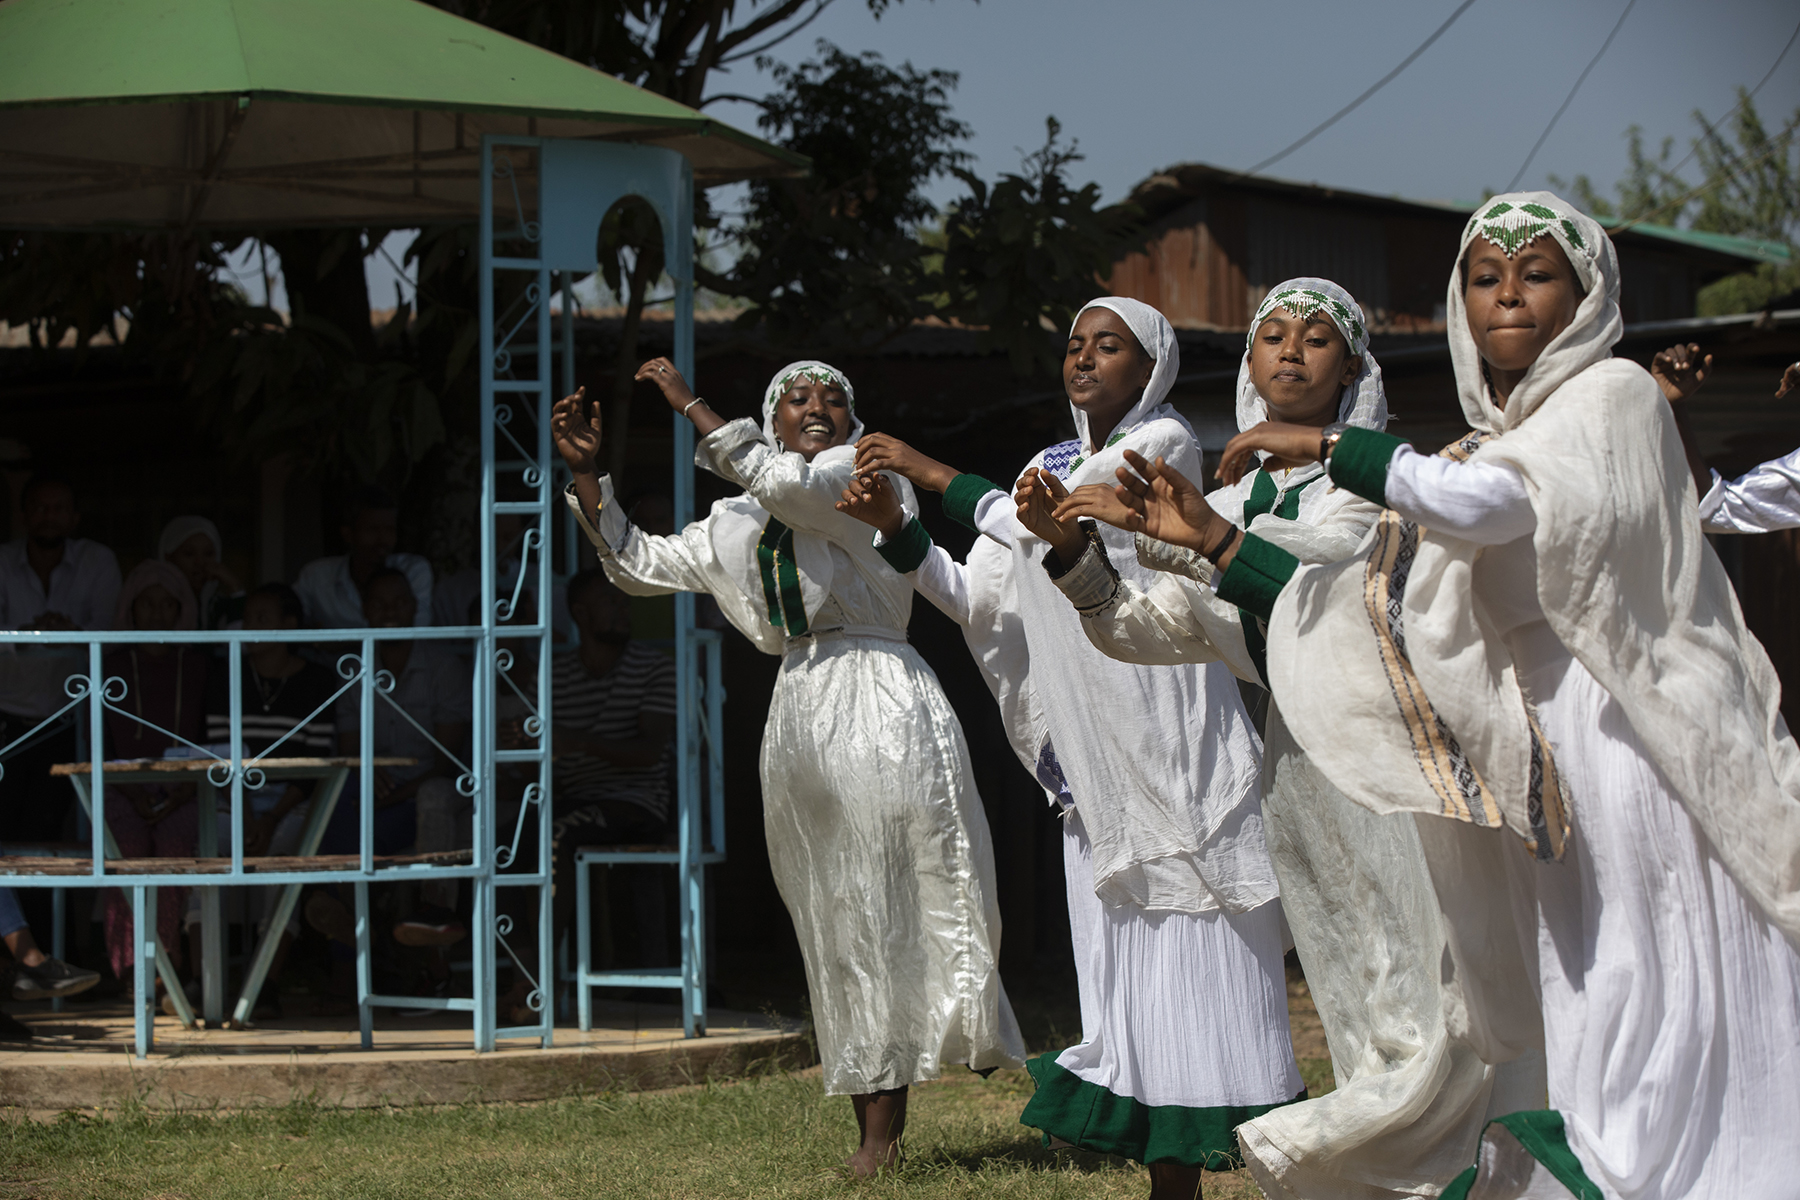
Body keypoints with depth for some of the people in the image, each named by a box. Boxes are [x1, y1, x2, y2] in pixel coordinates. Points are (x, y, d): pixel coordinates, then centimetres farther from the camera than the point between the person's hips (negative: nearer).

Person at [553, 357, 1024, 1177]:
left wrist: (688, 402, -10)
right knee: (839, 921, 4)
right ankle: (877, 1126, 5)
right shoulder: (737, 524, 18)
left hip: (881, 702, -6)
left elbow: (790, 486, -17)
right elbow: (640, 566, 25)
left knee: (919, 897, -13)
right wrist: (585, 472, 17)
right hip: (801, 708, 6)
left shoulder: (869, 472, 1)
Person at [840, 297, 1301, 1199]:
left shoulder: (1165, 443, -3)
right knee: (1125, 968, 4)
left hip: (1171, 746, -6)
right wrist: (896, 527, -3)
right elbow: (979, 599, 12)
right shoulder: (1051, 465, 17)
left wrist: (928, 471, -11)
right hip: (1094, 768, 7)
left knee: (1186, 957, -10)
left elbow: (1062, 520, -16)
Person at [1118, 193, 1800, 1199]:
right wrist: (1215, 539, 12)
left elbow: (1491, 502, -20)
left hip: (1641, 737, -7)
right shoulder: (1485, 449, 20)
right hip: (1553, 752, 7)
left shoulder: (1614, 396, -2)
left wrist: (1326, 448, -13)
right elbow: (1374, 605, 16)